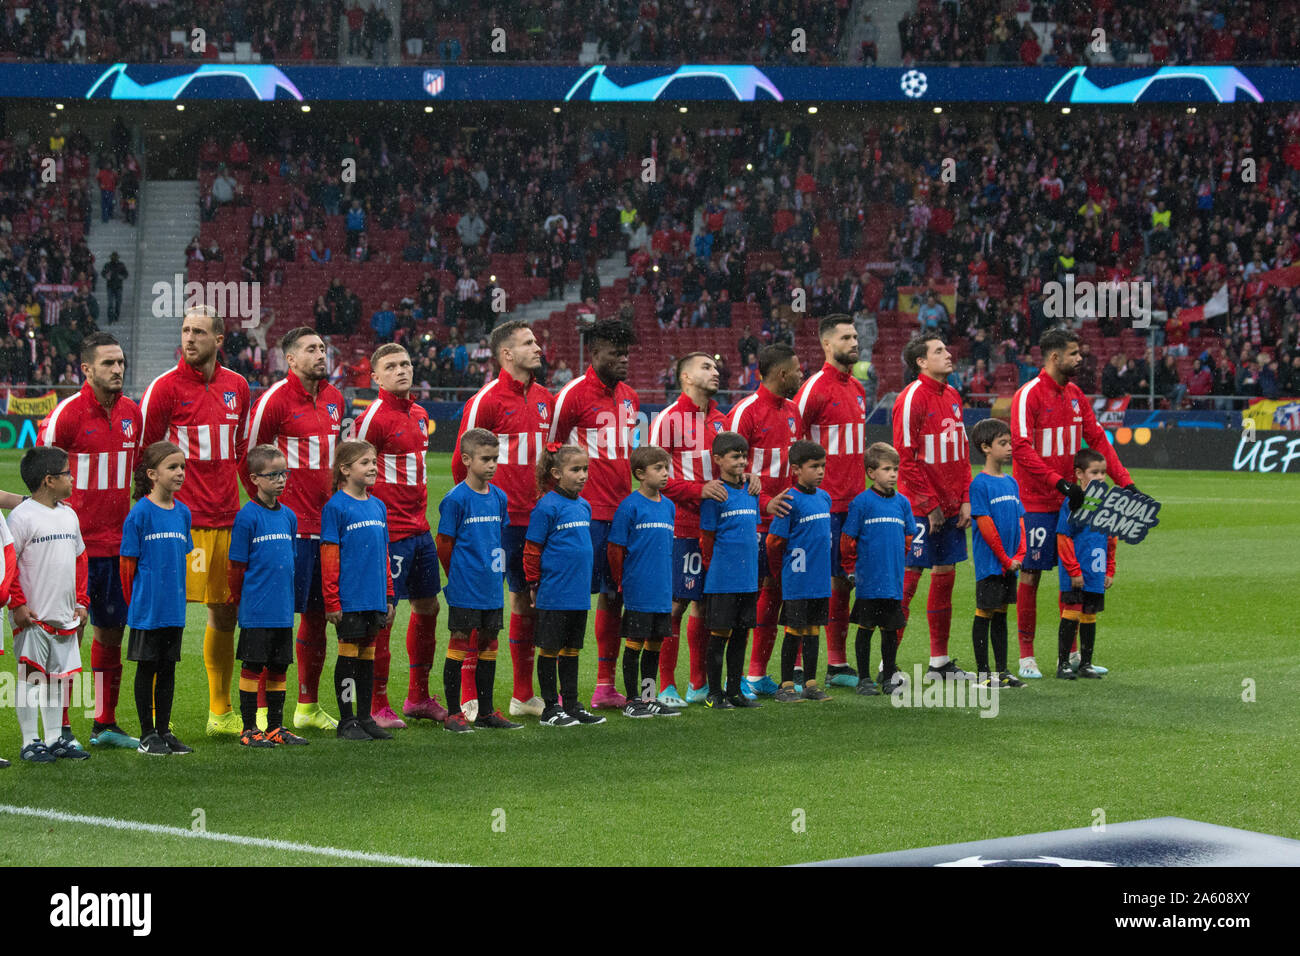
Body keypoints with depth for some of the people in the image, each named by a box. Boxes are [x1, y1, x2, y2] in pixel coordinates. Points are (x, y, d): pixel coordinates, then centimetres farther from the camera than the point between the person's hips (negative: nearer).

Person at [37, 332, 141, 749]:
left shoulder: (131, 412, 8)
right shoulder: (67, 413, -10)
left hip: (118, 541, 6)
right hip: (76, 543, -6)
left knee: (110, 631, 10)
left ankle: (105, 725, 19)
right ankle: (60, 728, 2)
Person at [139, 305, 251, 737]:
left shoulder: (237, 386, 11)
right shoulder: (165, 387, -5)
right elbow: (143, 454, 0)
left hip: (226, 518, 6)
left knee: (225, 614, 11)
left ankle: (221, 713, 23)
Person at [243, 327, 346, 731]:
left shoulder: (334, 398, 12)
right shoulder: (276, 398, -11)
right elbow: (247, 455, -7)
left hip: (326, 523, 7)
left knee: (317, 615, 13)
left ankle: (308, 707, 23)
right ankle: (262, 712, -4)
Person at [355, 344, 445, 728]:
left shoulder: (419, 414, 13)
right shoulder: (375, 416, -12)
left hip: (420, 528, 9)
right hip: (390, 532, -9)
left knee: (427, 607, 14)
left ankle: (419, 697, 26)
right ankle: (377, 706, 1)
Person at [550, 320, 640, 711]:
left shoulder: (630, 397, 14)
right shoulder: (574, 395, -8)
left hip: (622, 510, 7)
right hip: (586, 513, -7)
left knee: (613, 594, 9)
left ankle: (606, 686, 16)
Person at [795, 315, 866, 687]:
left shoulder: (857, 389, 15)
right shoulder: (815, 387, -10)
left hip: (853, 500, 8)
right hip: (825, 502, -8)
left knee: (843, 580, 10)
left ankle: (838, 664, 16)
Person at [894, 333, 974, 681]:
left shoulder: (952, 396, 12)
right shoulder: (912, 398, -12)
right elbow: (906, 457, -14)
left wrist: (965, 499, 8)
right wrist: (929, 505, -15)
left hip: (951, 506, 8)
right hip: (920, 508, -8)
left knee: (945, 576, 10)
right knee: (909, 577, -6)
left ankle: (939, 662, 17)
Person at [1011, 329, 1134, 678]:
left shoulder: (1075, 395, 11)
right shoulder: (1028, 395, -12)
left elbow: (1097, 439, 13)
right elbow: (1021, 449, -20)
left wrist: (1124, 480, 3)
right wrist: (1058, 482, -26)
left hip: (1069, 499, 7)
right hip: (1036, 502, -7)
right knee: (1031, 574, -2)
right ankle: (1026, 656, 5)